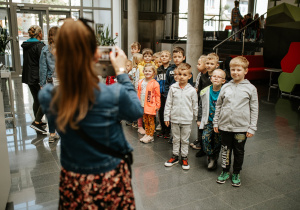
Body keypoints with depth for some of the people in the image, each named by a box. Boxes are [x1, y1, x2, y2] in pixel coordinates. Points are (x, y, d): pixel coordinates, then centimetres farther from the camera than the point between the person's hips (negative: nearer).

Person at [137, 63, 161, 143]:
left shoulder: (155, 83, -10)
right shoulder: (141, 82, 7)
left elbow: (157, 95, -7)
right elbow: (139, 93, 14)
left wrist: (157, 105, -8)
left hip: (151, 106, -6)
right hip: (143, 105, 6)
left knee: (151, 121, 3)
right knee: (145, 121, 15)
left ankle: (150, 136, 10)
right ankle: (147, 134, 26)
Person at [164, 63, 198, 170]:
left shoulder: (192, 90, -4)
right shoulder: (173, 88, -2)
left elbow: (195, 106, 3)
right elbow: (168, 103, 2)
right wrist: (166, 117, 2)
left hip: (187, 120, -1)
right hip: (174, 119, 1)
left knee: (185, 140, 11)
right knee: (175, 139, 15)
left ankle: (184, 157, 25)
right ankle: (175, 156, 29)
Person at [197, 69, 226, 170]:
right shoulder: (205, 92, 0)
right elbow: (201, 106, 10)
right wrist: (199, 119, 10)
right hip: (208, 121, 2)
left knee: (217, 141, 4)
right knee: (205, 138, -11)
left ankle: (214, 159, 24)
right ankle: (211, 157, 9)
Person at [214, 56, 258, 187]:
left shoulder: (250, 88, -3)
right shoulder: (225, 87, 3)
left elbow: (254, 109, -1)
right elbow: (218, 105, 10)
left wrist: (252, 128, -4)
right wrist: (216, 122, 8)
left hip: (241, 127, -2)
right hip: (225, 126, 2)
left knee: (239, 152, 11)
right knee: (225, 150, 12)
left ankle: (236, 174, 30)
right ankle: (225, 172, 31)